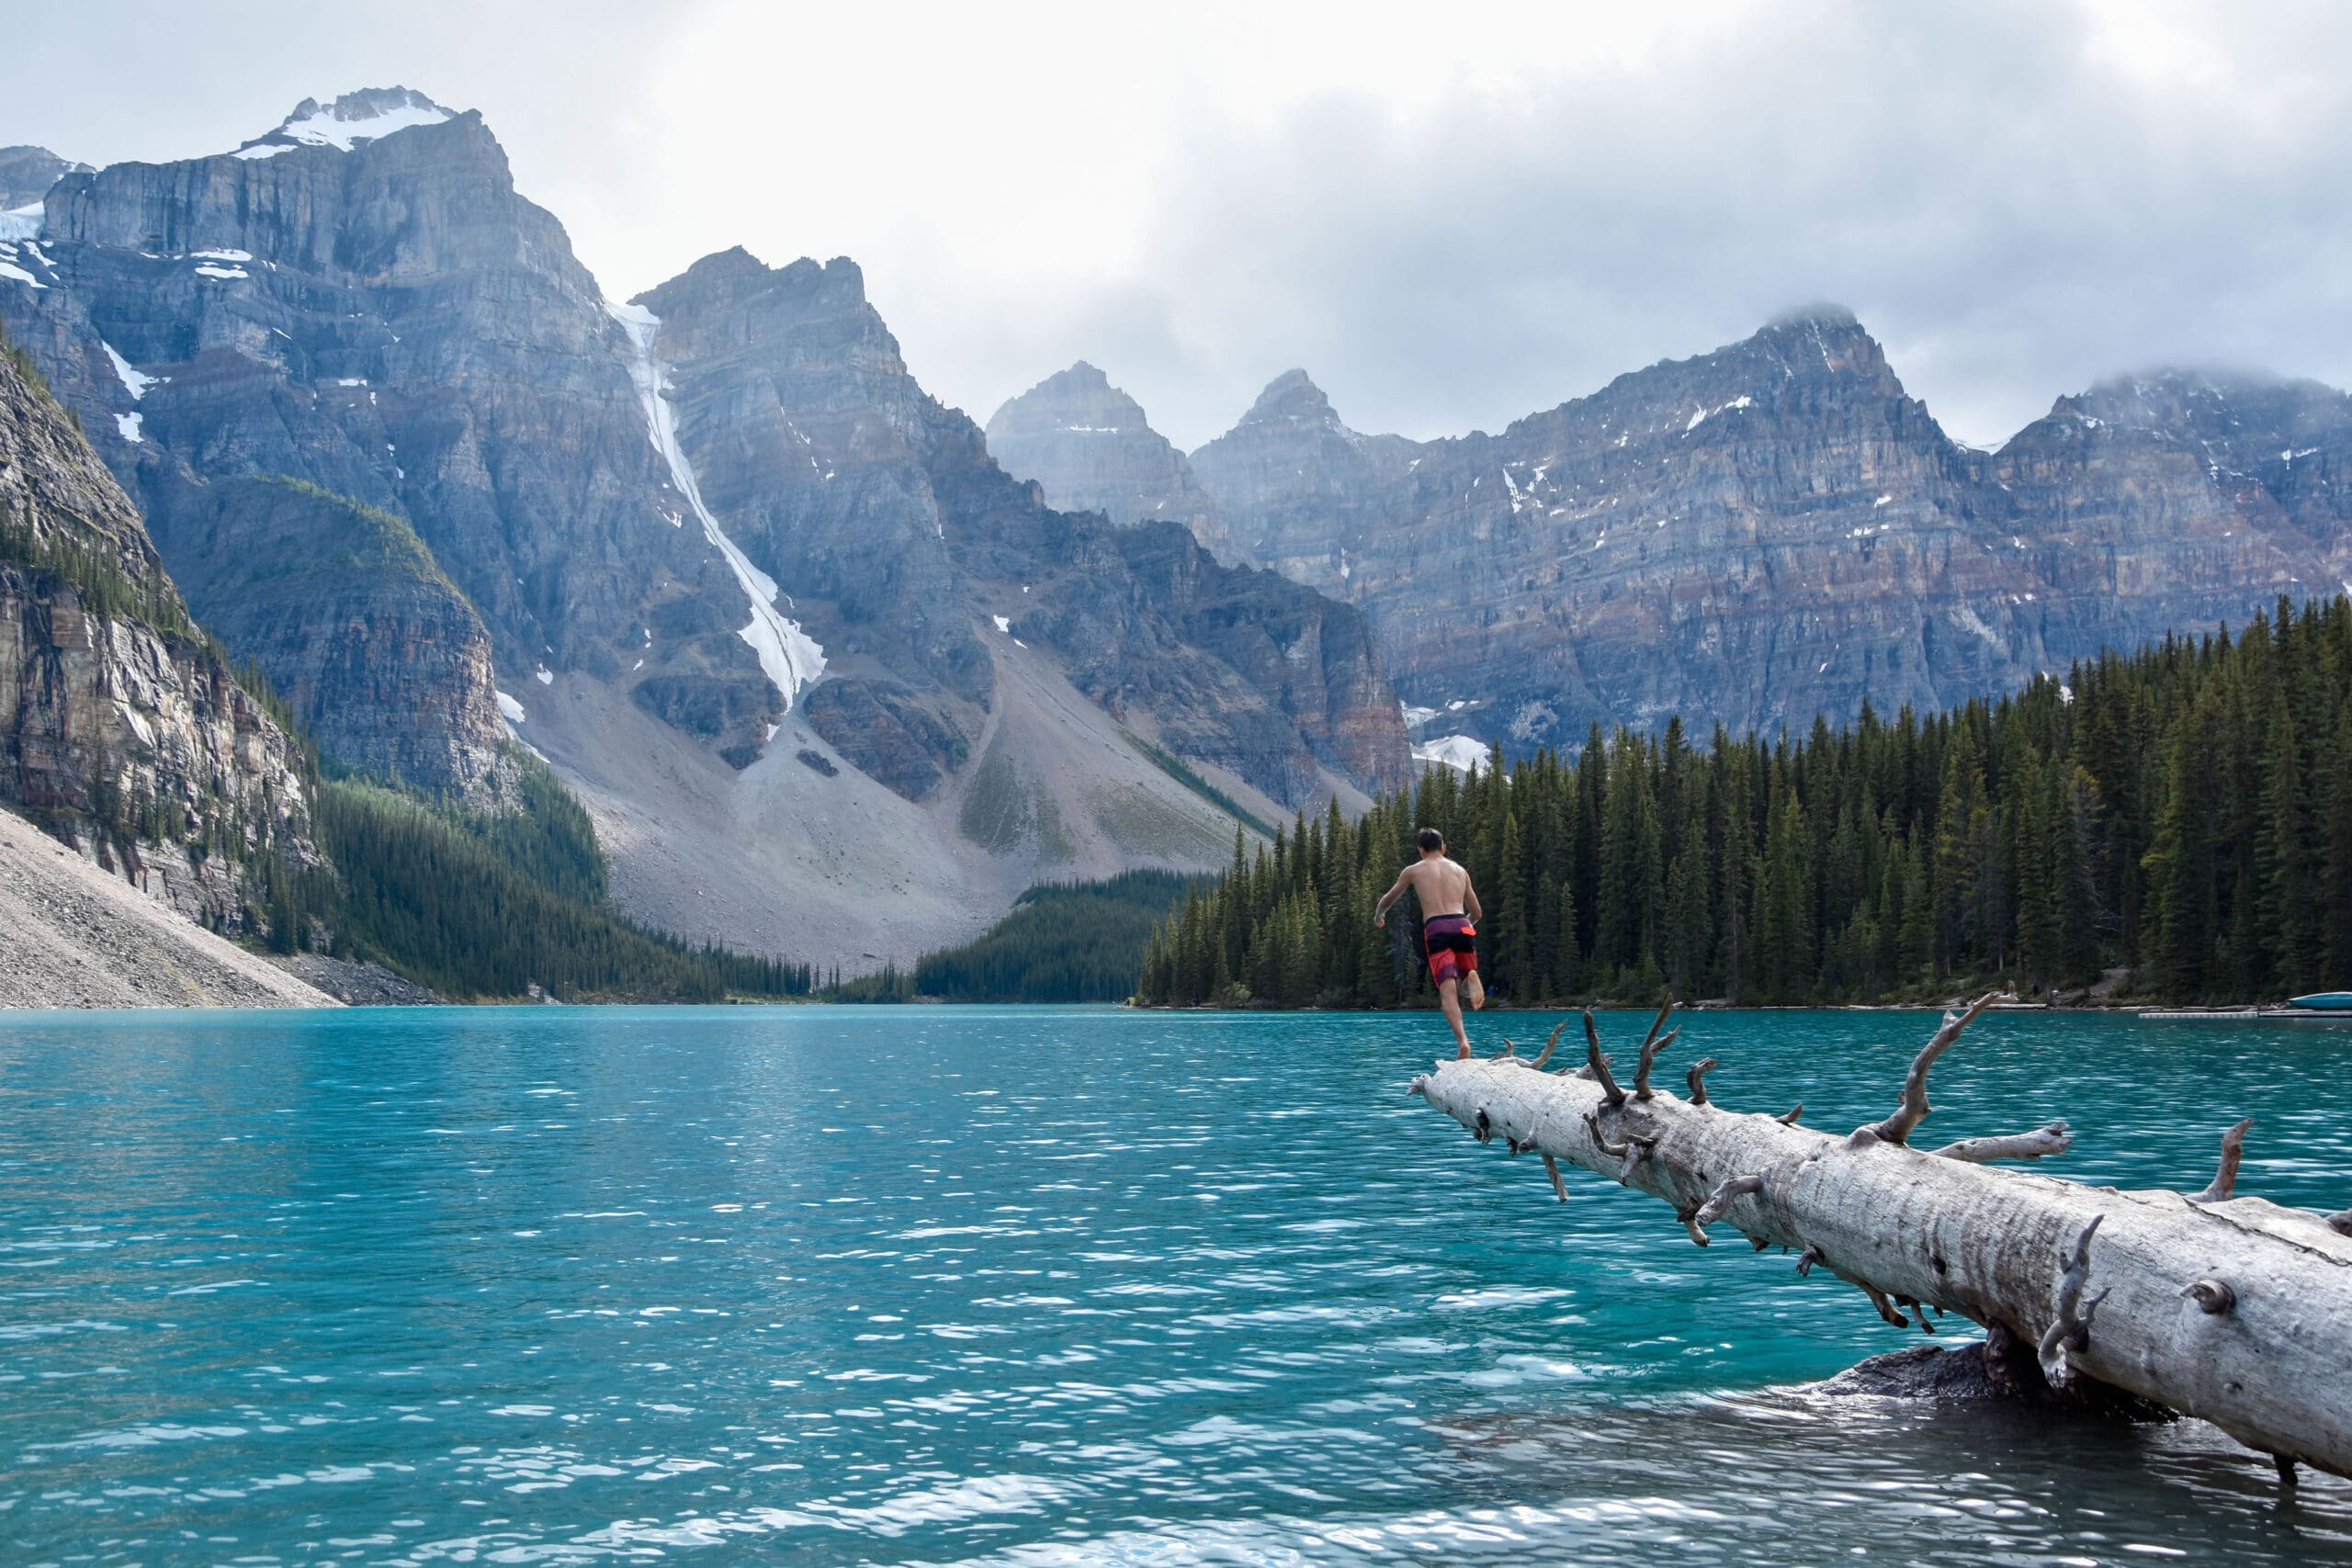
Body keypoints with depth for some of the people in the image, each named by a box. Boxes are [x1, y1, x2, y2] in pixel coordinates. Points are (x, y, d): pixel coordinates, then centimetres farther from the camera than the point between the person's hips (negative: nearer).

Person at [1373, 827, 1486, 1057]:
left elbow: (1388, 900, 34)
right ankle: (1470, 978, -19)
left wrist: (1378, 915, 56)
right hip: (1462, 926, 2)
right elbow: (1477, 913, 29)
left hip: (1436, 928, -2)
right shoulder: (1460, 870, 24)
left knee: (1448, 991, -9)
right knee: (1463, 985, 18)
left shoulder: (1413, 871, 18)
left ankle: (1462, 1040, -31)